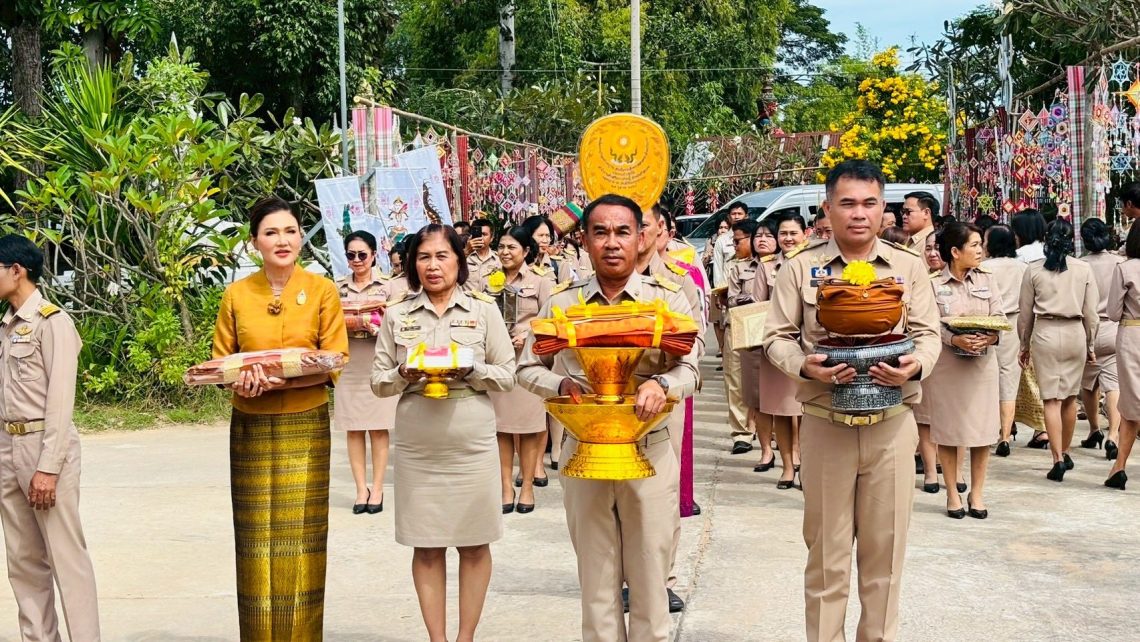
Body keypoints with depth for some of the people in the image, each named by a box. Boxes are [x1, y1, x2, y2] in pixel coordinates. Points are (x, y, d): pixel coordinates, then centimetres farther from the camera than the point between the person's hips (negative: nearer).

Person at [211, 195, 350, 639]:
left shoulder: (322, 290, -1)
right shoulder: (237, 294, 4)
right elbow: (219, 360, 8)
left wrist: (278, 381, -19)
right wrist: (239, 382, -15)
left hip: (305, 425, -1)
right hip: (250, 428, 1)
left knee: (300, 534, 2)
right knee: (256, 537, 4)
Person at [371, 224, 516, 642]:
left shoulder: (484, 310, 2)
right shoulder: (397, 314, 6)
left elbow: (507, 376, 2)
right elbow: (379, 382, 7)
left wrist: (471, 370, -16)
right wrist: (404, 374, -13)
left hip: (473, 445, -1)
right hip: (416, 447, 1)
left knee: (474, 545, 5)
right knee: (426, 546, 7)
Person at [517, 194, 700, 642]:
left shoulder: (668, 299, 0)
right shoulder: (561, 305, 5)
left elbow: (688, 369, -8)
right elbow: (528, 369, 10)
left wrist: (660, 384, -30)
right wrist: (562, 385, -11)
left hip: (649, 450, -1)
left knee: (649, 579, 6)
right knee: (596, 580, 10)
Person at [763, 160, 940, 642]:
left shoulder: (909, 267, 6)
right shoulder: (800, 268, 2)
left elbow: (928, 333, 7)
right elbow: (777, 336, 3)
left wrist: (916, 366, -15)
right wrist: (804, 366, -17)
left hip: (892, 423, 1)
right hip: (825, 424, -1)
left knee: (885, 548, 9)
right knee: (827, 550, 6)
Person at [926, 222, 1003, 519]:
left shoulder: (987, 281, 9)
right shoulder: (933, 285, -2)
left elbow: (999, 317, 4)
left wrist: (991, 337, -17)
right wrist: (955, 340, -24)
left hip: (982, 363, 3)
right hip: (945, 364, -3)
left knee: (982, 429, 3)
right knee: (947, 430, 3)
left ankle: (977, 493, 15)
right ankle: (952, 494, 14)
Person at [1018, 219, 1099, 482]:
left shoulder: (1034, 270, -1)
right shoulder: (1084, 269, 0)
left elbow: (1025, 312, 3)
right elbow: (1091, 312, 3)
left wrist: (1025, 344, 15)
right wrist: (1091, 345, 14)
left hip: (1045, 334, -1)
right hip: (1075, 334, 1)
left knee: (1051, 399, -1)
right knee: (1070, 397, 14)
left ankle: (1058, 458, -9)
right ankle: (1065, 453, 27)